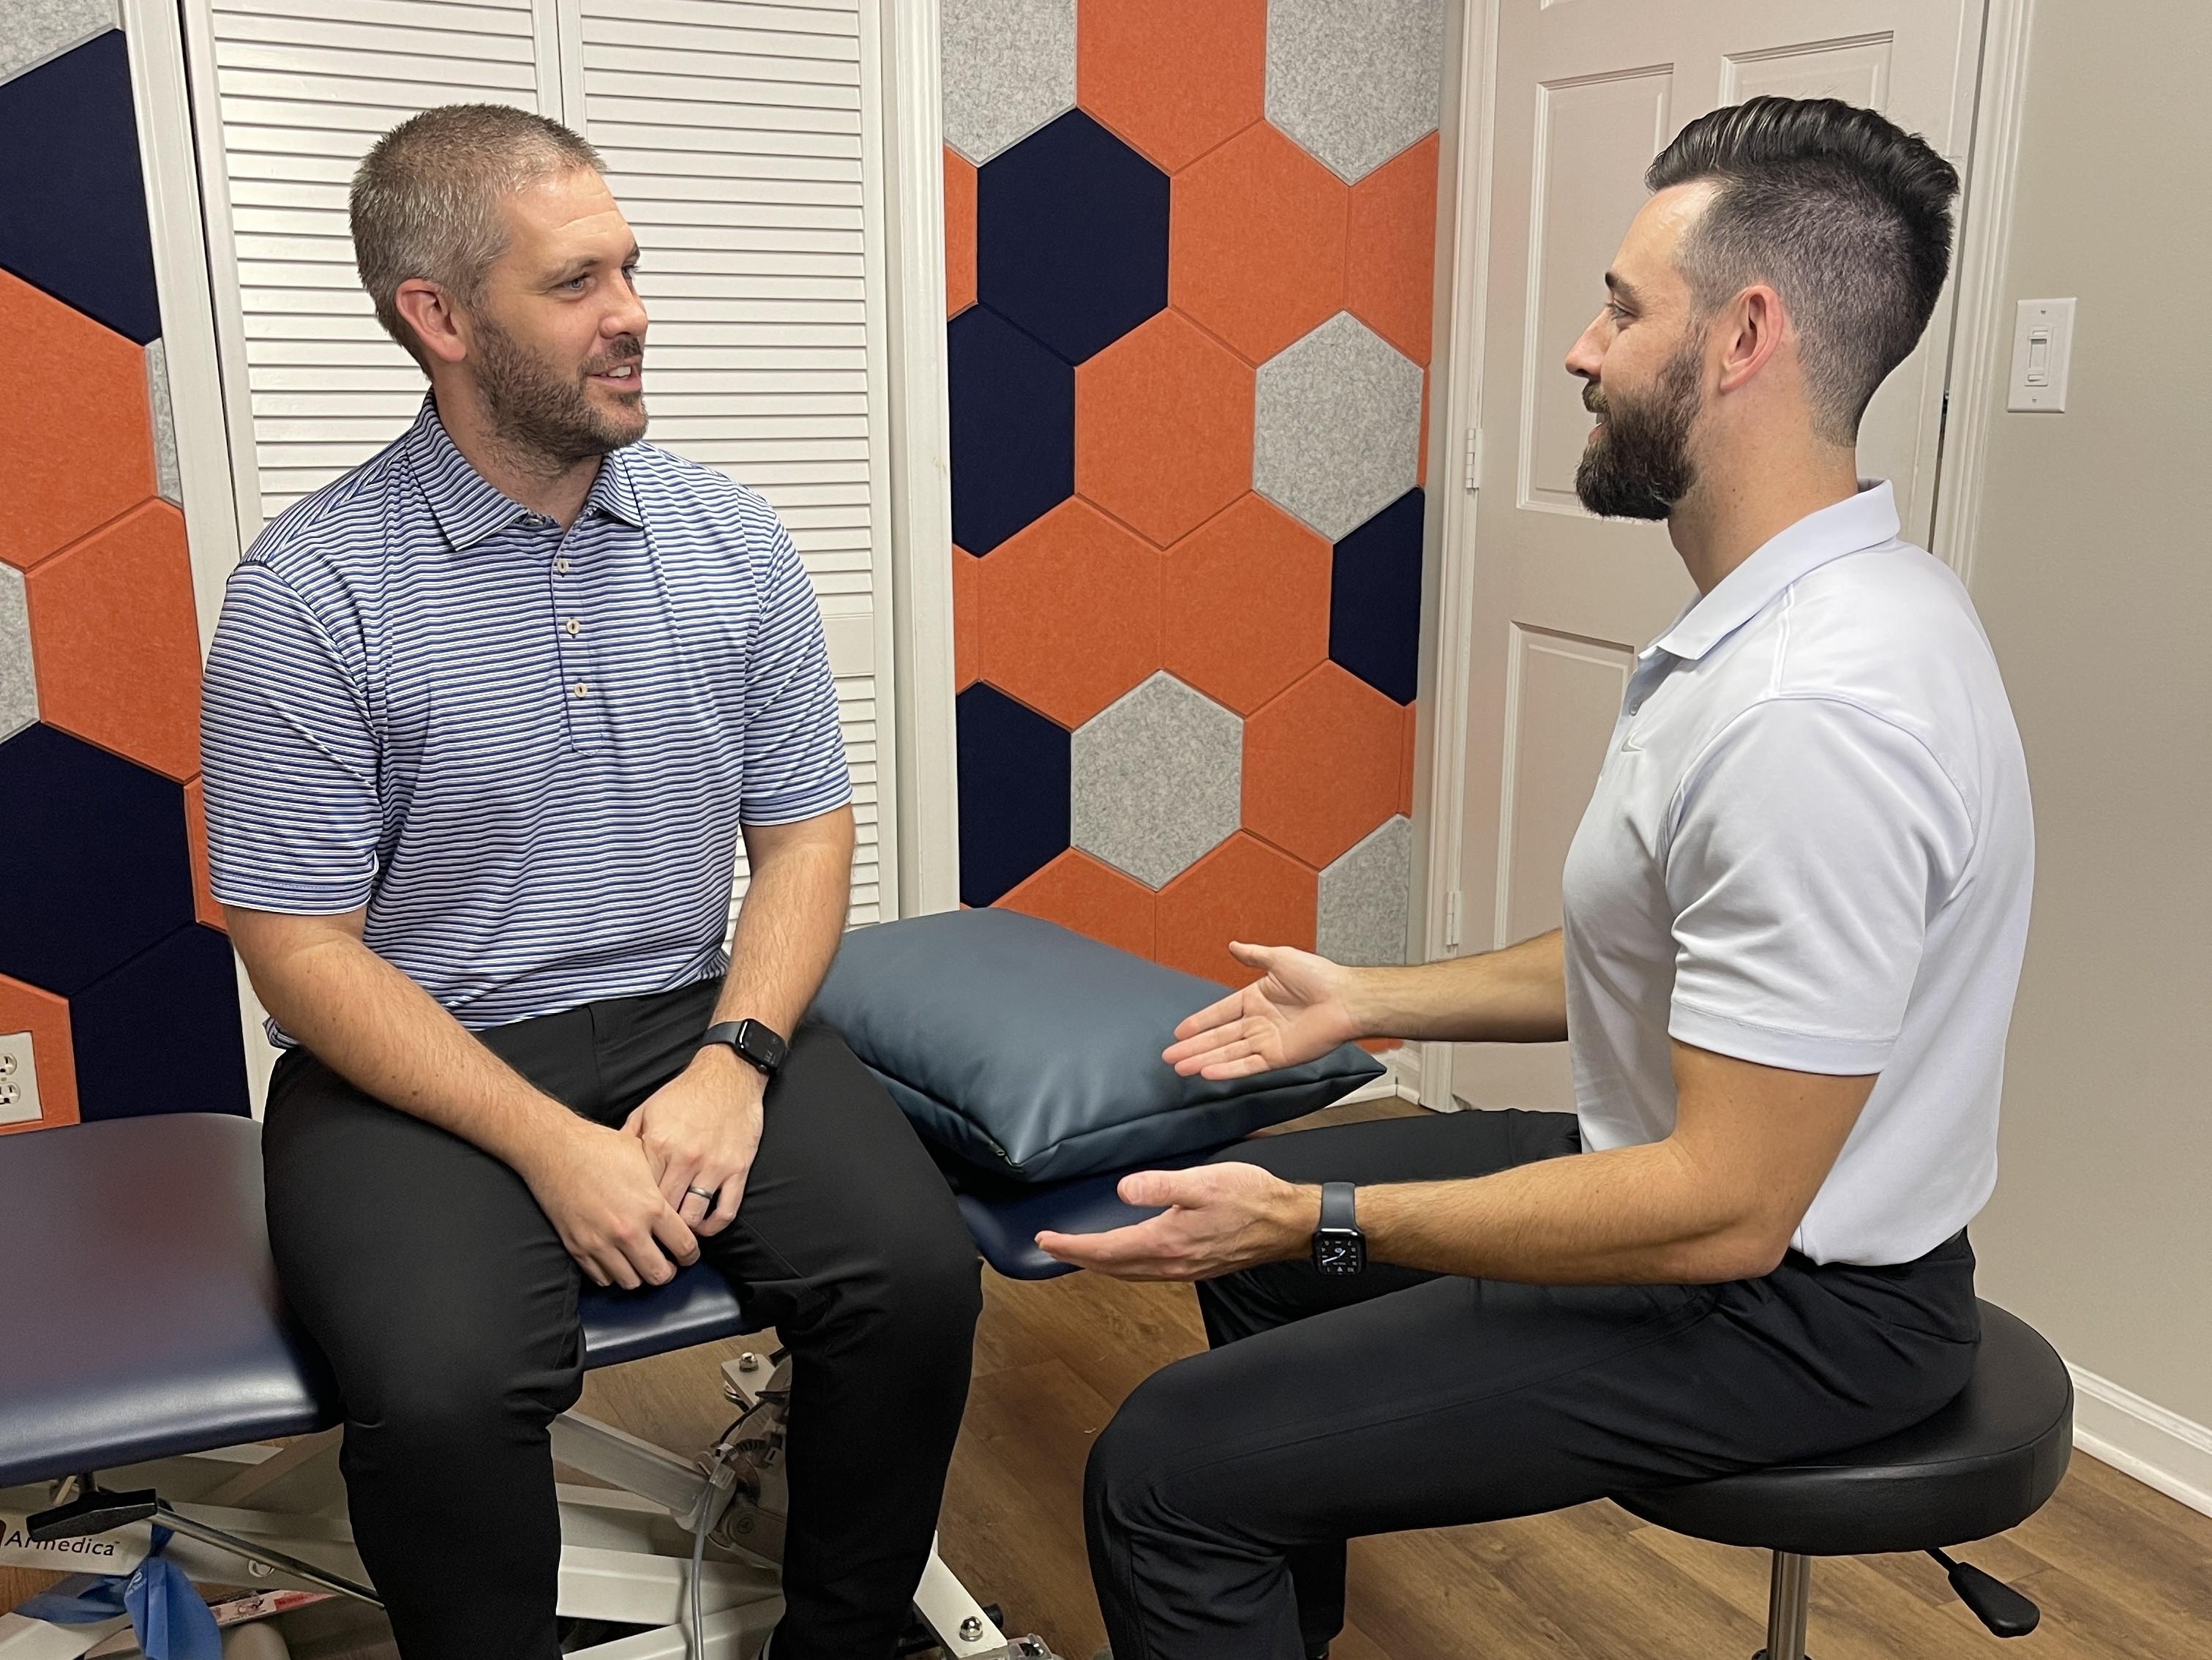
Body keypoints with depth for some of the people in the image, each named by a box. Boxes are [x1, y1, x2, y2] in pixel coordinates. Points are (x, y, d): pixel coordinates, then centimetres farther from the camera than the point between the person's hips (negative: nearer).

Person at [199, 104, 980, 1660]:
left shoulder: (731, 535, 3)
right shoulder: (309, 592, -9)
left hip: (693, 1016, 3)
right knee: (444, 1388, -29)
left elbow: (804, 827, 5)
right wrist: (552, 1146, -19)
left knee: (919, 1271, -19)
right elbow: (303, 950, -9)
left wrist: (735, 1059, -11)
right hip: (421, 1063, -3)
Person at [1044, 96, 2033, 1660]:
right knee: (1257, 1197, 23)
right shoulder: (1782, 619, 4)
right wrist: (1369, 1000, 14)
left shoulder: (1816, 711, -31)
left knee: (1166, 1471, -15)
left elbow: (1725, 1213, -29)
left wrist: (1317, 1225, -23)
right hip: (1700, 1181, 10)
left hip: (1784, 1297, -10)